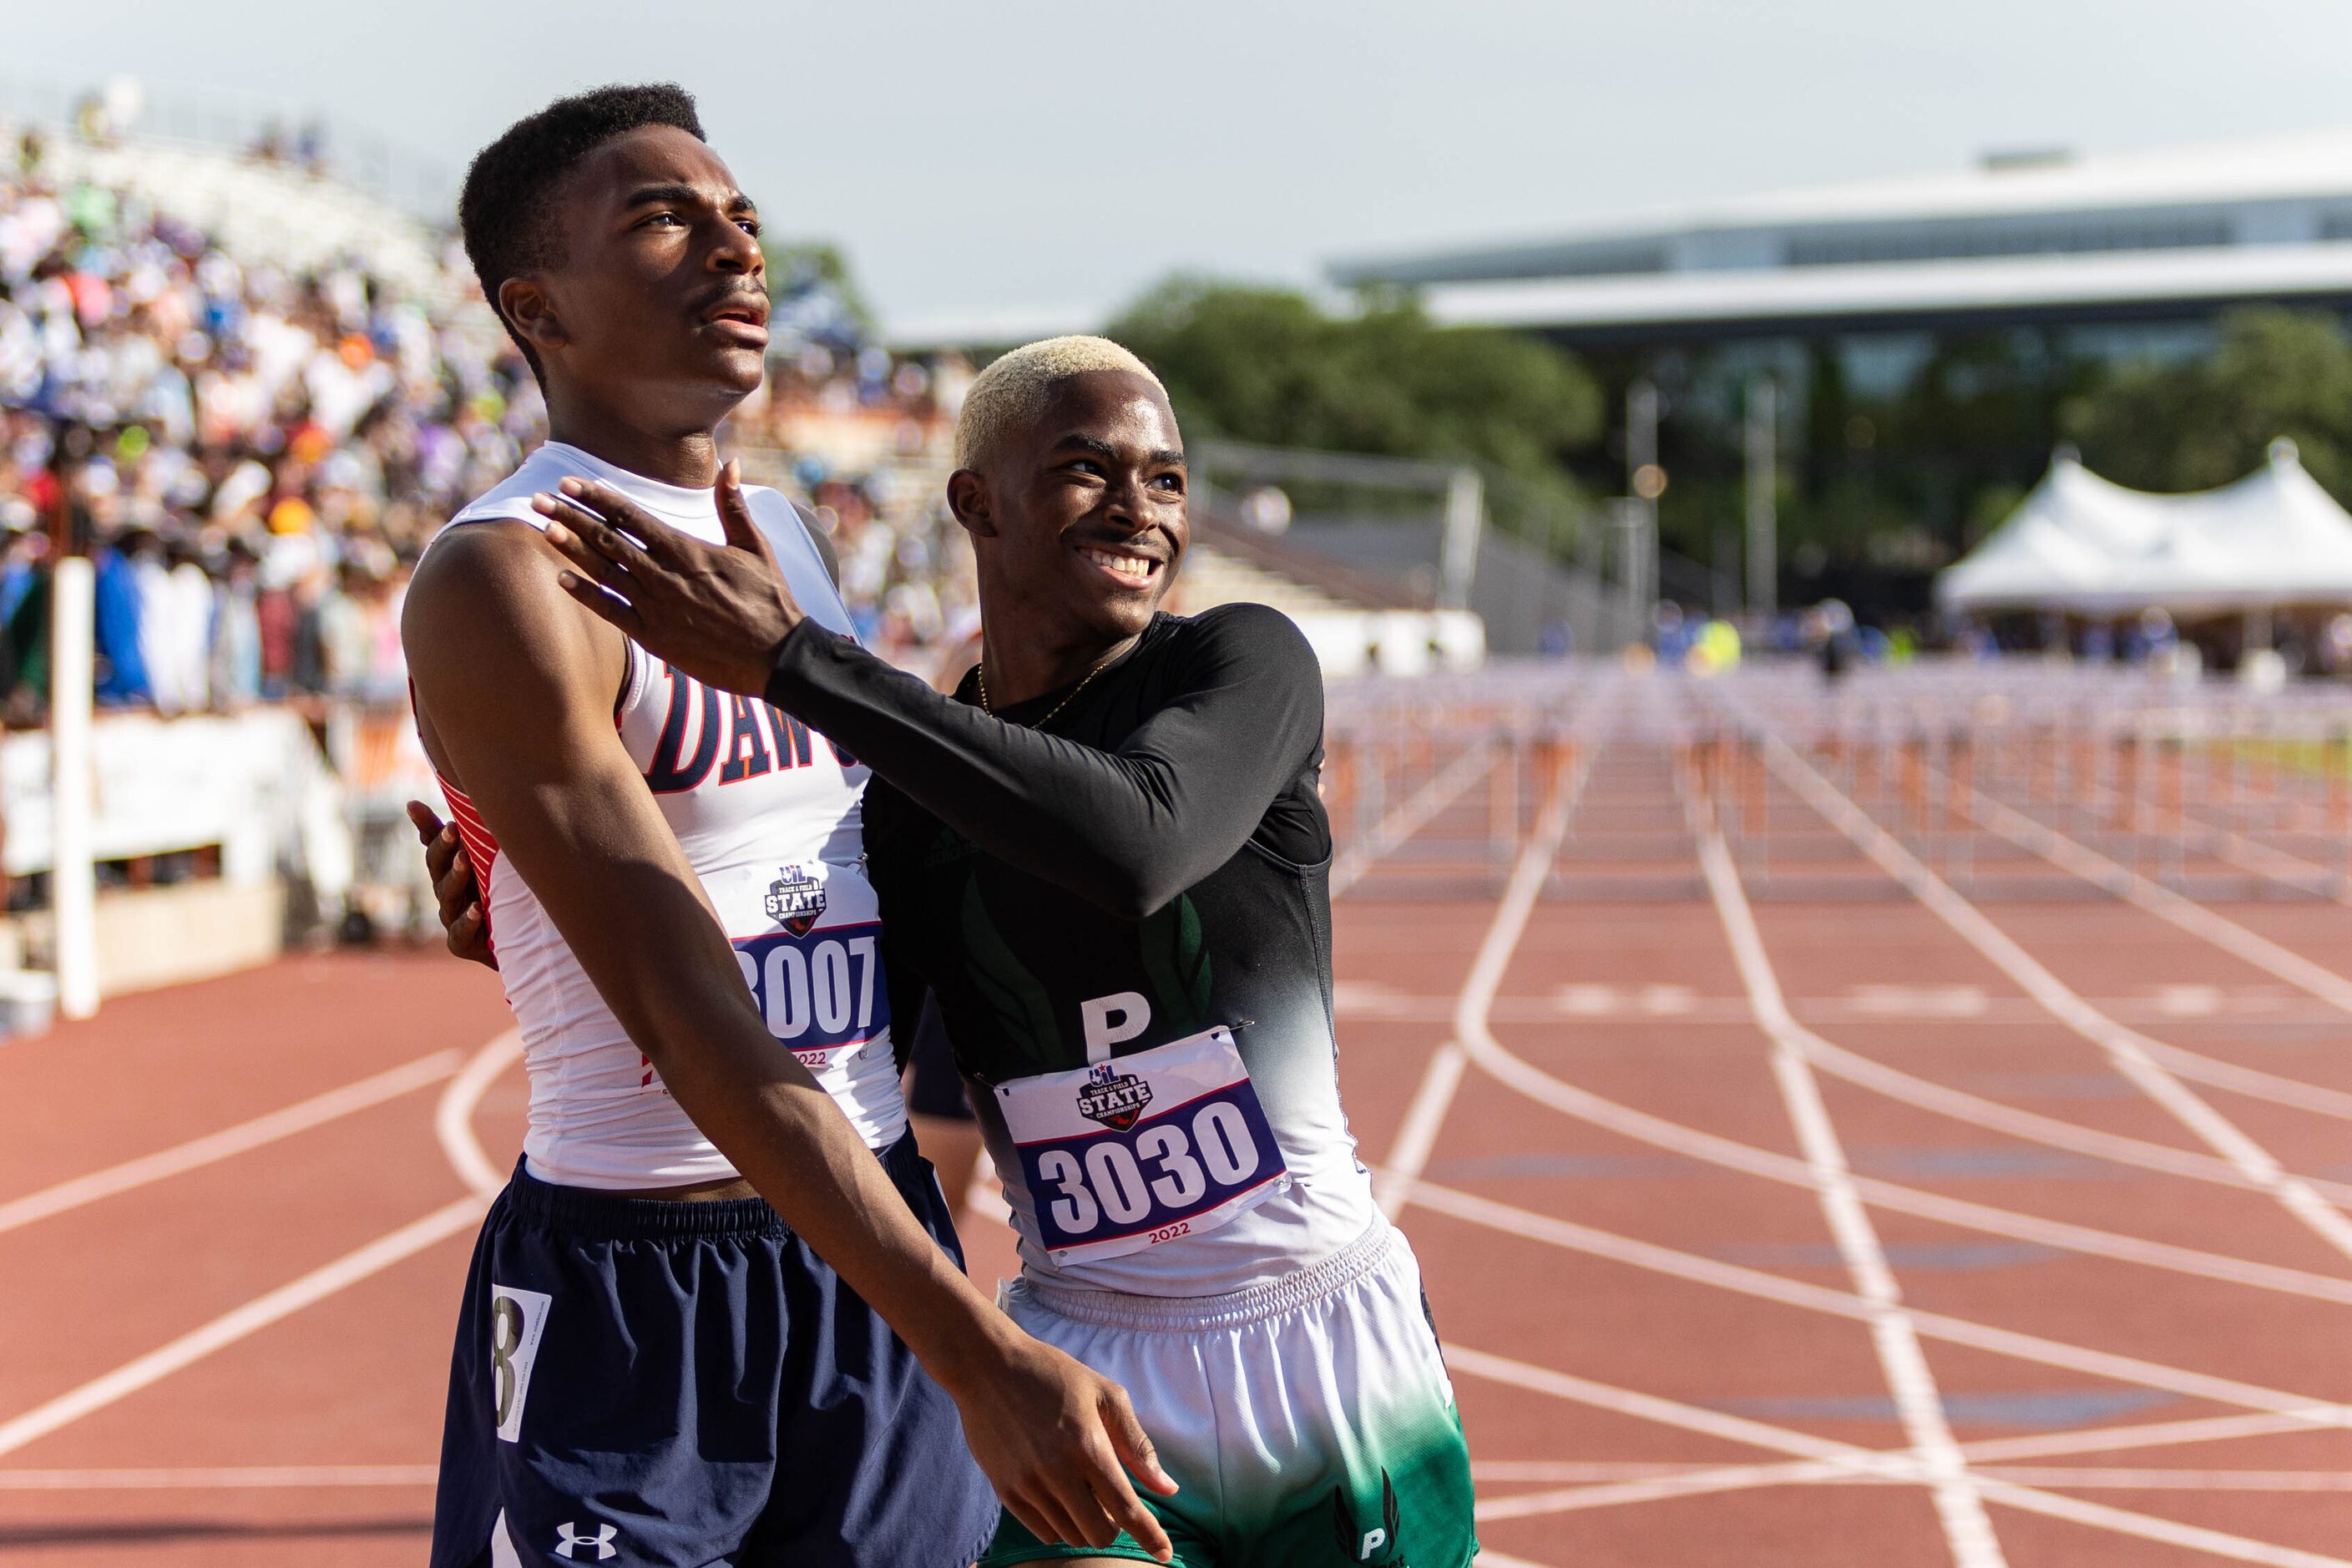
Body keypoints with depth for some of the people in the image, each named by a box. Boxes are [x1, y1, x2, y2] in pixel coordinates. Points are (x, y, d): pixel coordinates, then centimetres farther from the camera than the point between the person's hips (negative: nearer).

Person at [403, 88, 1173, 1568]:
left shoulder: (793, 536, 12)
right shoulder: (501, 586, -14)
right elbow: (695, 1027, -22)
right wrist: (984, 1362, -26)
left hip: (878, 1260, 7)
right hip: (629, 1293, -7)